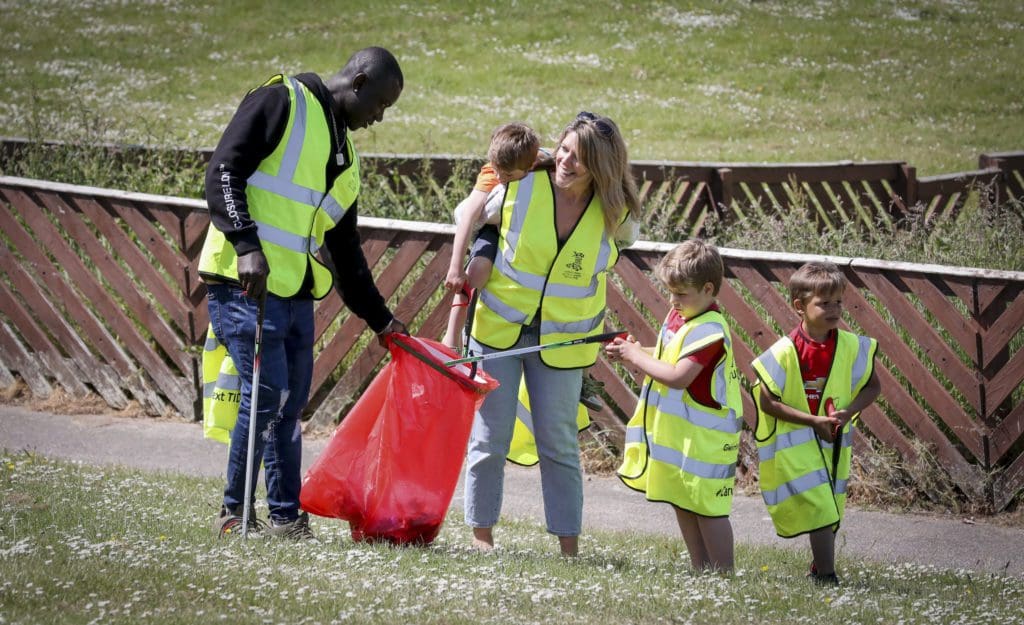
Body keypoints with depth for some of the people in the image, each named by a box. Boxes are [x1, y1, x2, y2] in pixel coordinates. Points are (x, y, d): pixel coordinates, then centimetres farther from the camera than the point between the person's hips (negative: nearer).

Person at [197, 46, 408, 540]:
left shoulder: (345, 157, 21)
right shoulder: (282, 102, -5)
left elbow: (345, 253, 27)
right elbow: (223, 172, -15)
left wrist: (380, 319, 26)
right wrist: (247, 245, -25)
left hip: (296, 294, 9)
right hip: (245, 284, -9)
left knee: (288, 406, 7)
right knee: (267, 394, -12)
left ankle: (286, 520, 12)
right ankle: (234, 514, -2)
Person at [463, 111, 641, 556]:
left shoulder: (614, 214, -8)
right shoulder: (523, 186, -13)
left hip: (561, 341, 1)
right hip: (498, 330, -1)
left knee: (559, 444, 5)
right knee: (490, 437, 2)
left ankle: (569, 546, 11)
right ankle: (481, 533, 14)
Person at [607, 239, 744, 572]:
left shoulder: (710, 331, -22)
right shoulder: (678, 316, 8)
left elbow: (678, 376, -29)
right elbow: (663, 361, 18)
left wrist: (636, 356, -18)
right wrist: (632, 353, -1)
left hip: (704, 436, -10)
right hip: (677, 431, 10)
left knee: (706, 507, -6)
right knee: (682, 503, 16)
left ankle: (724, 577, 0)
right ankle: (700, 570, 24)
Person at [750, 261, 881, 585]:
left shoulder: (851, 346, -6)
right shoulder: (784, 352, -17)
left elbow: (872, 386, 5)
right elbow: (767, 402, -15)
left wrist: (849, 411, -14)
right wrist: (813, 420, -19)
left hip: (835, 440, 5)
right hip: (793, 443, -5)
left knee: (830, 511, 14)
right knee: (820, 510, -12)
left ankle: (818, 570, 32)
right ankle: (826, 578, -8)